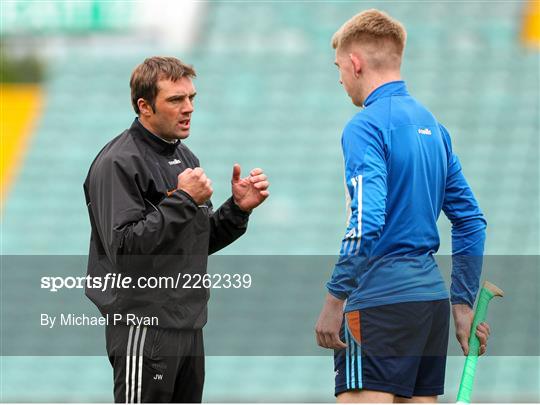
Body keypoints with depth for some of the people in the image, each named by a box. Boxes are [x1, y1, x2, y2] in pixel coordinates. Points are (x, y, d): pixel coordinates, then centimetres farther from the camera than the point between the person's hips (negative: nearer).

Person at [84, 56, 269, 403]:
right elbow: (123, 245, -23)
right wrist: (183, 200, -21)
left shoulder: (185, 158, 16)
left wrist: (239, 208, 4)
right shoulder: (119, 163, -13)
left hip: (188, 322, 9)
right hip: (143, 325, -9)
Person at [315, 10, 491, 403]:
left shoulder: (366, 125, -9)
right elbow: (471, 220, 19)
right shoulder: (431, 124, 16)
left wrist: (334, 300, -17)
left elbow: (367, 221, -20)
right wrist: (464, 303, 22)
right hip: (430, 294, 8)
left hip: (381, 299, -8)